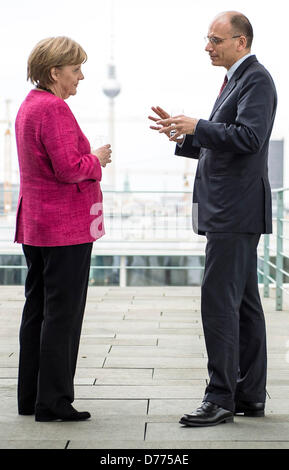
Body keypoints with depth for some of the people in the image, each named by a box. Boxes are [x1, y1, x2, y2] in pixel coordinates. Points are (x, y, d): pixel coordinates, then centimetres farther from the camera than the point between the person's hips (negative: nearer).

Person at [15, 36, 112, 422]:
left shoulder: (29, 106, 16)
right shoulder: (54, 108, -15)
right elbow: (69, 168, -22)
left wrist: (89, 159, 11)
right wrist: (97, 159, -4)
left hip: (35, 225, 10)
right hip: (66, 225, -10)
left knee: (37, 310, 13)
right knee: (62, 314, -4)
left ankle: (30, 397, 20)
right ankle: (53, 401, 2)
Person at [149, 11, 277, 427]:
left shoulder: (256, 79, -10)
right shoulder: (237, 80, 21)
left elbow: (249, 138, -23)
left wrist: (197, 127, -19)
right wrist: (183, 134, 10)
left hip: (237, 212, -10)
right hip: (229, 211, 10)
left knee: (219, 301, -10)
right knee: (243, 303, 11)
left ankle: (221, 399, -5)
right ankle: (250, 396, 18)